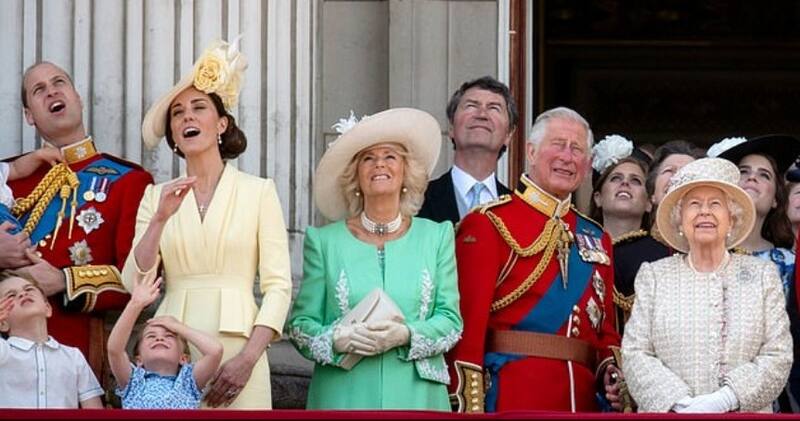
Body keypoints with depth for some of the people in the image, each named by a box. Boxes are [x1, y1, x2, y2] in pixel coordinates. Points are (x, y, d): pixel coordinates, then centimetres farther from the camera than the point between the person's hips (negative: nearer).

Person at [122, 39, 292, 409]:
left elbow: (278, 285, -1)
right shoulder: (156, 196, 11)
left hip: (236, 348, -2)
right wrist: (161, 219, -11)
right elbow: (133, 284, 2)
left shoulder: (259, 191, 4)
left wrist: (249, 358, -12)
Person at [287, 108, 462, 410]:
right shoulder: (324, 241, 6)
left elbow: (451, 320, 3)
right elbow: (301, 323, 4)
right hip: (343, 396, -1)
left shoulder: (436, 237, 8)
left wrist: (406, 335, -14)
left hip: (416, 395, 1)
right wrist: (338, 339, -15)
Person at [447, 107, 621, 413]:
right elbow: (469, 322, -10)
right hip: (510, 397, -6)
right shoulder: (488, 224, -3)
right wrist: (468, 407, -18)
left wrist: (612, 370, -2)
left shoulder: (597, 238, 16)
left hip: (583, 397, 6)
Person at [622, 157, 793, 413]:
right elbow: (634, 354, -1)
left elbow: (778, 356, -2)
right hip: (668, 413, 0)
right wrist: (679, 403, -17)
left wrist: (725, 400, -17)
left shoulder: (763, 275, 6)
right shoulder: (653, 275, 6)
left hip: (742, 412, 0)